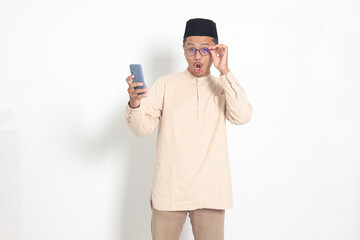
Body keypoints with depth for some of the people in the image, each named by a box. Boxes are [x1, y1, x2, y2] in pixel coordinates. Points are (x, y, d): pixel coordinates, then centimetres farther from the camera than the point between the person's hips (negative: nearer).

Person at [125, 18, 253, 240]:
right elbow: (143, 128, -4)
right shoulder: (166, 84, 6)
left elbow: (242, 116, -11)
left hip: (210, 191, 1)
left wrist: (224, 71, -12)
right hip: (169, 189, 0)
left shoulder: (222, 87, 8)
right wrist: (134, 103, -24)